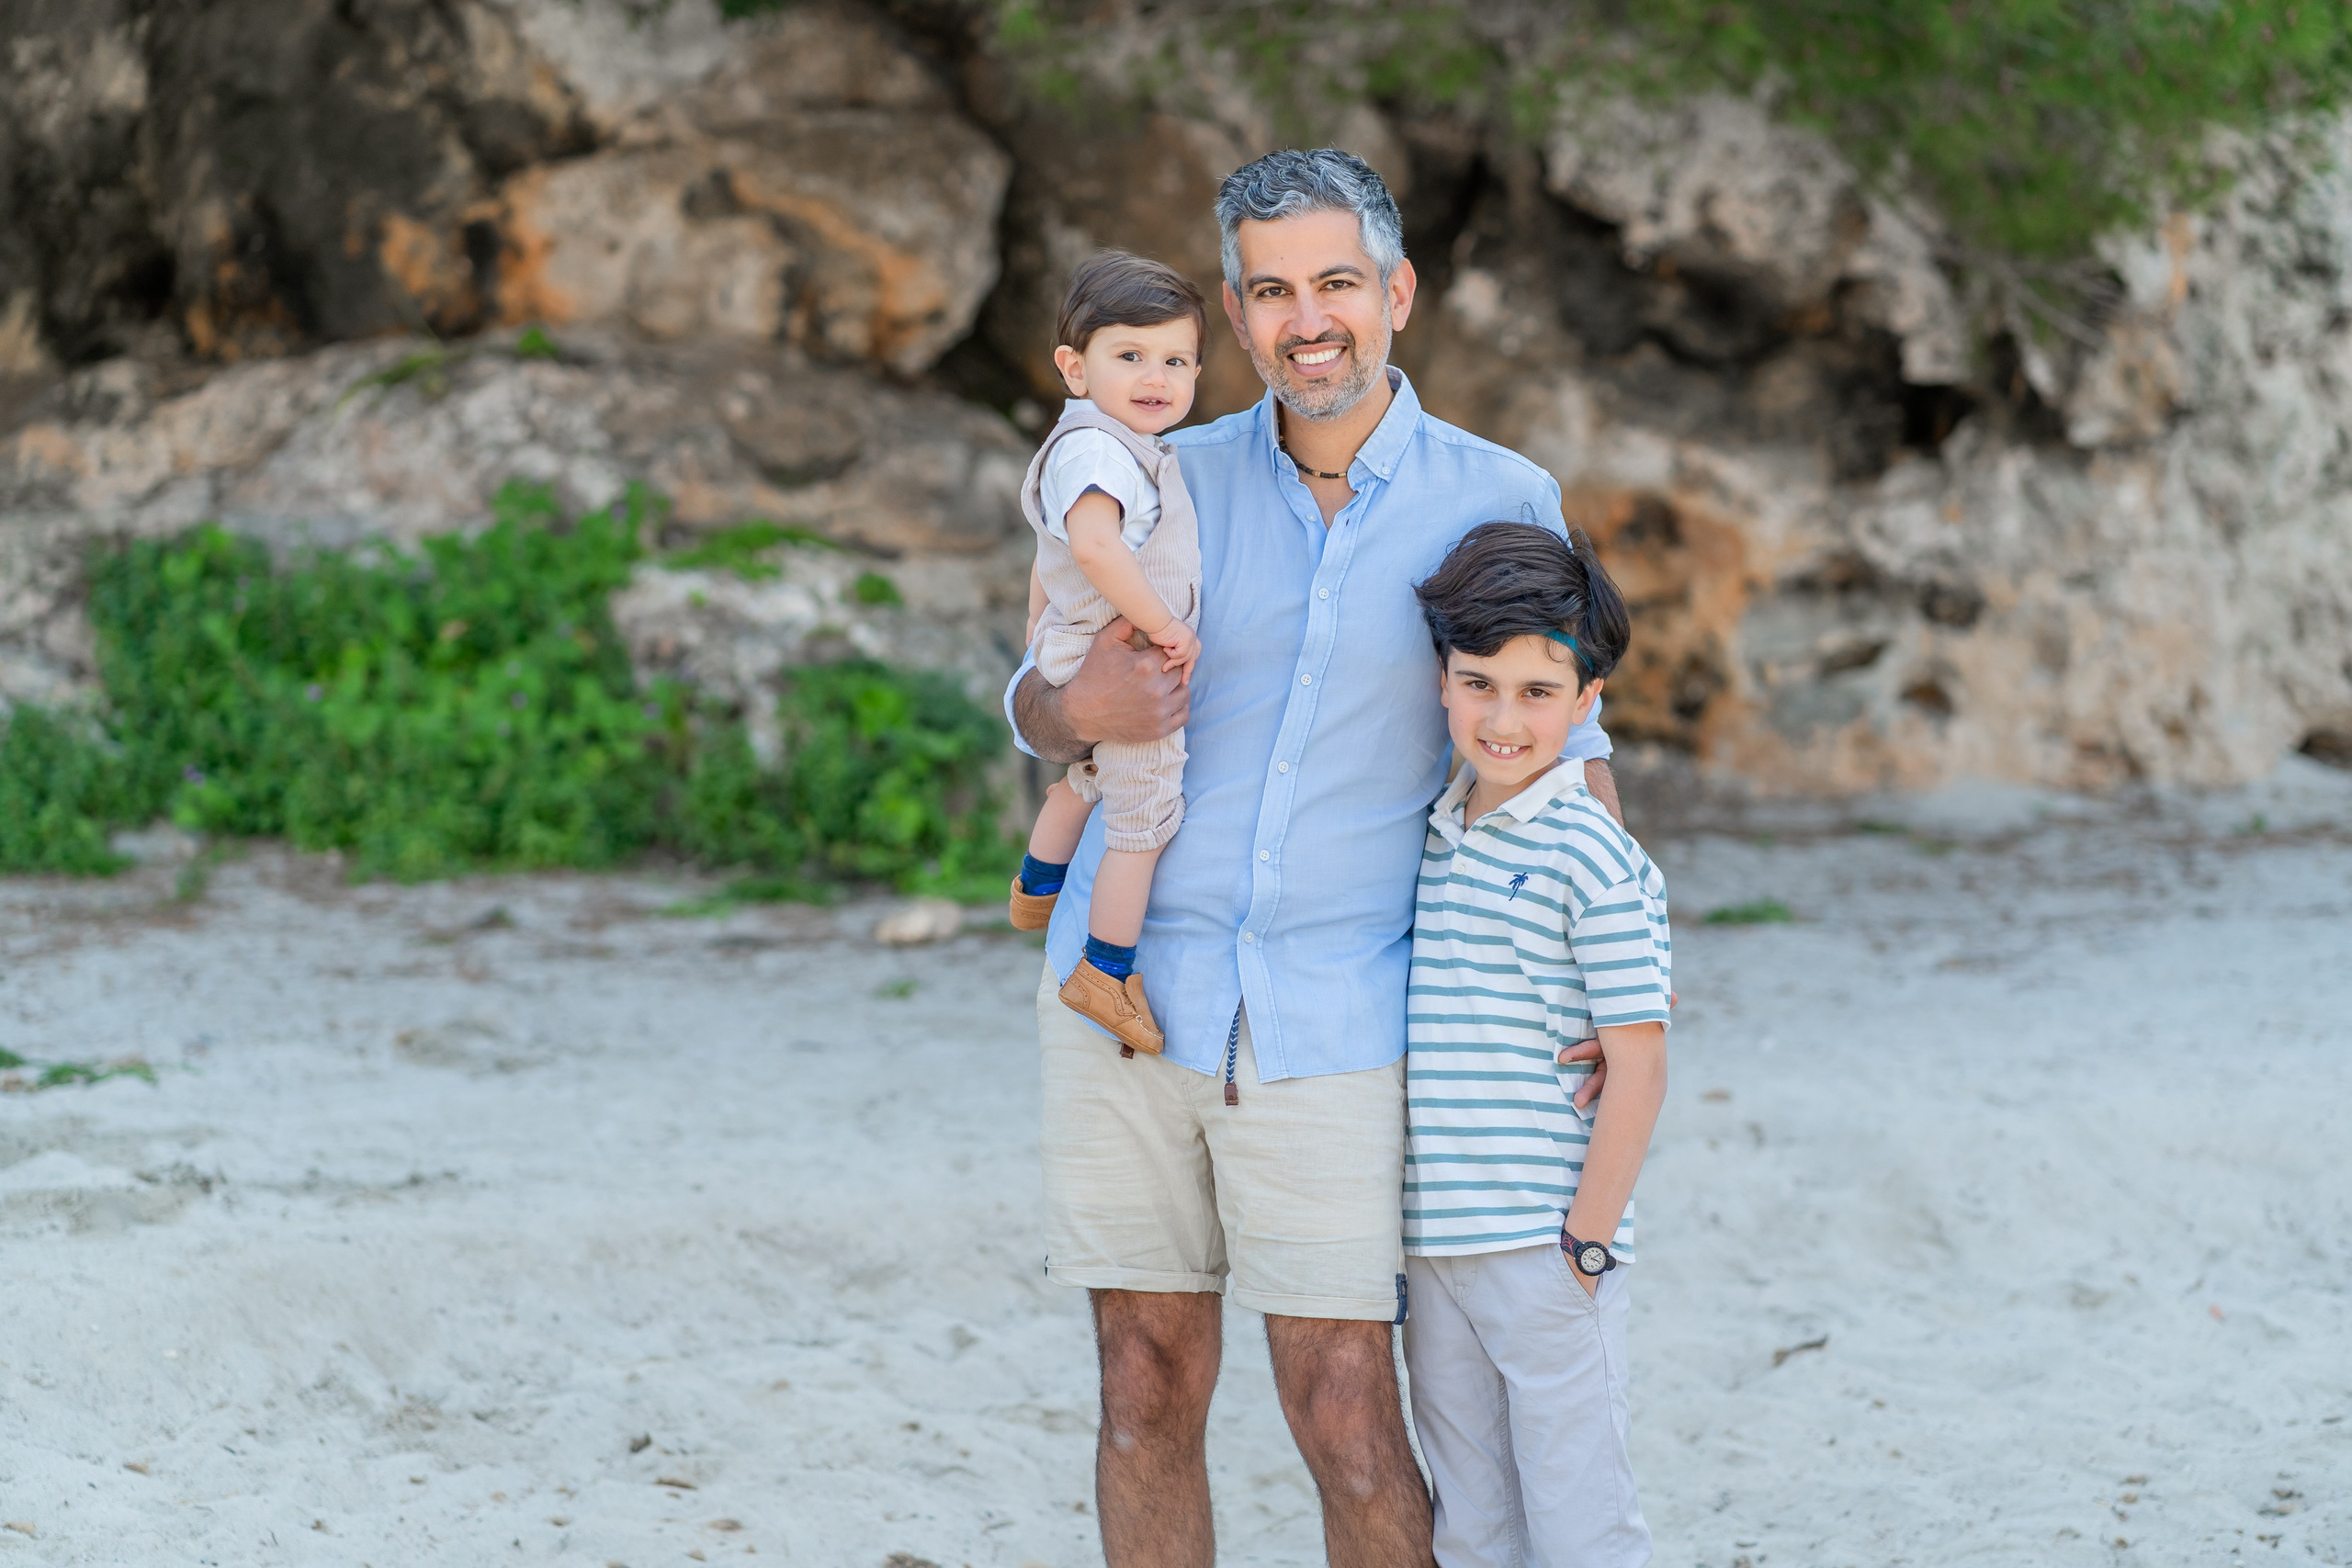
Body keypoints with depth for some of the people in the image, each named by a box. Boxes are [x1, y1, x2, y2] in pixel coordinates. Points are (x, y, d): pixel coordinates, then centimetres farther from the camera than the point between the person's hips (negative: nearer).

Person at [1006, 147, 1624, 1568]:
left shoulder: (1500, 501, 1)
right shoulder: (1175, 484, 5)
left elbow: (1560, 745, 9)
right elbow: (1033, 707, 13)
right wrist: (1080, 713, -13)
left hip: (1335, 1022, -2)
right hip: (1132, 989, 2)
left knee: (1348, 1420, -6)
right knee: (1149, 1392, 6)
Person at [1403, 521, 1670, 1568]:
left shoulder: (1598, 863, -10)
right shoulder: (1433, 836, 11)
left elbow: (1637, 1067, -11)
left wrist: (1584, 1246, -12)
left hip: (1544, 1252, -7)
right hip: (1431, 1246, 7)